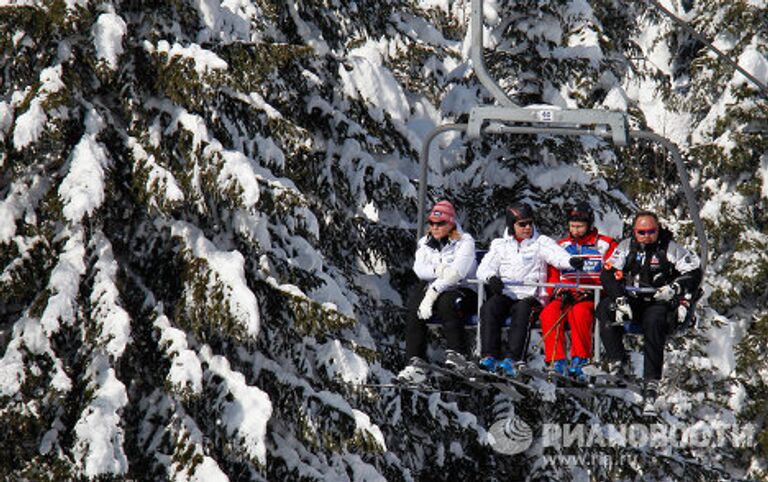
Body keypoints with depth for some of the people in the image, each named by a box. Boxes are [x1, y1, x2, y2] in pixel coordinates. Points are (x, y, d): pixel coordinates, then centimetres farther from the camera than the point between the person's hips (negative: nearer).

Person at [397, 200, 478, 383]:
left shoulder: (464, 241, -3)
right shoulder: (425, 243, 15)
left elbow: (456, 273, -17)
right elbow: (420, 269, -2)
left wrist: (432, 294, -27)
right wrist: (439, 270, -24)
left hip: (462, 290, -4)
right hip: (432, 288, 4)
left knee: (446, 302, -38)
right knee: (413, 308, -27)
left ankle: (456, 353, -35)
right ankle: (415, 362, -33)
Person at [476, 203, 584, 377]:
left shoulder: (541, 242, 12)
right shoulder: (500, 245, 20)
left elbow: (556, 255, -8)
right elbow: (484, 268, 14)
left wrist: (571, 261, -31)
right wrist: (491, 277, -11)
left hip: (530, 296, -2)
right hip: (504, 294, 2)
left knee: (522, 310, -35)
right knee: (488, 308, -28)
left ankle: (512, 359, -43)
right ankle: (489, 356, -33)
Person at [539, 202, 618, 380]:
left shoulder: (605, 245, 7)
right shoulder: (561, 246, 18)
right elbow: (552, 276, 17)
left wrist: (591, 292, -14)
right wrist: (560, 291, -4)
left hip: (592, 299, -3)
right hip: (565, 297, 3)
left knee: (579, 312, -37)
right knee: (549, 314, -29)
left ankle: (580, 359, -28)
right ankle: (557, 361, -29)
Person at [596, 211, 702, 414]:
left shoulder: (669, 248, 0)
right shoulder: (626, 247, 6)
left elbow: (694, 272, -1)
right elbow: (608, 274, -4)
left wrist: (675, 288, -19)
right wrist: (620, 299, -20)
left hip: (659, 303, -3)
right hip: (631, 301, 3)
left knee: (654, 322, -35)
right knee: (604, 308, -24)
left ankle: (651, 384, -38)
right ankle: (617, 363, -29)